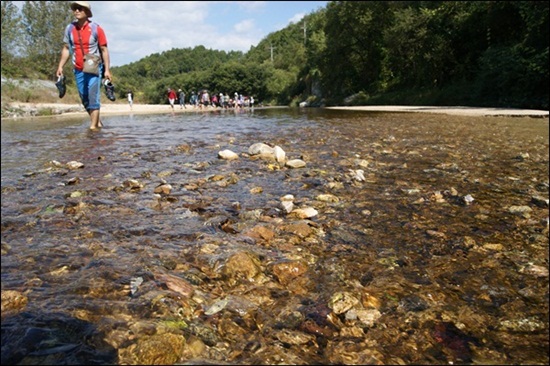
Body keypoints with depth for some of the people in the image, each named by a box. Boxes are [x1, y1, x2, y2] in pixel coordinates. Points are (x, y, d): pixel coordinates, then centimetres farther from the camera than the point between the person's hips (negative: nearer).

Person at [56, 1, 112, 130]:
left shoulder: (96, 28, -6)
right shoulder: (69, 28, 5)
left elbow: (104, 50, -5)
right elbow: (66, 49, 12)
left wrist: (107, 70, -11)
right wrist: (60, 66, 5)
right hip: (78, 70, 5)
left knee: (93, 98, -11)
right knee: (84, 100, 8)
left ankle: (93, 126, -7)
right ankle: (98, 122, 22)